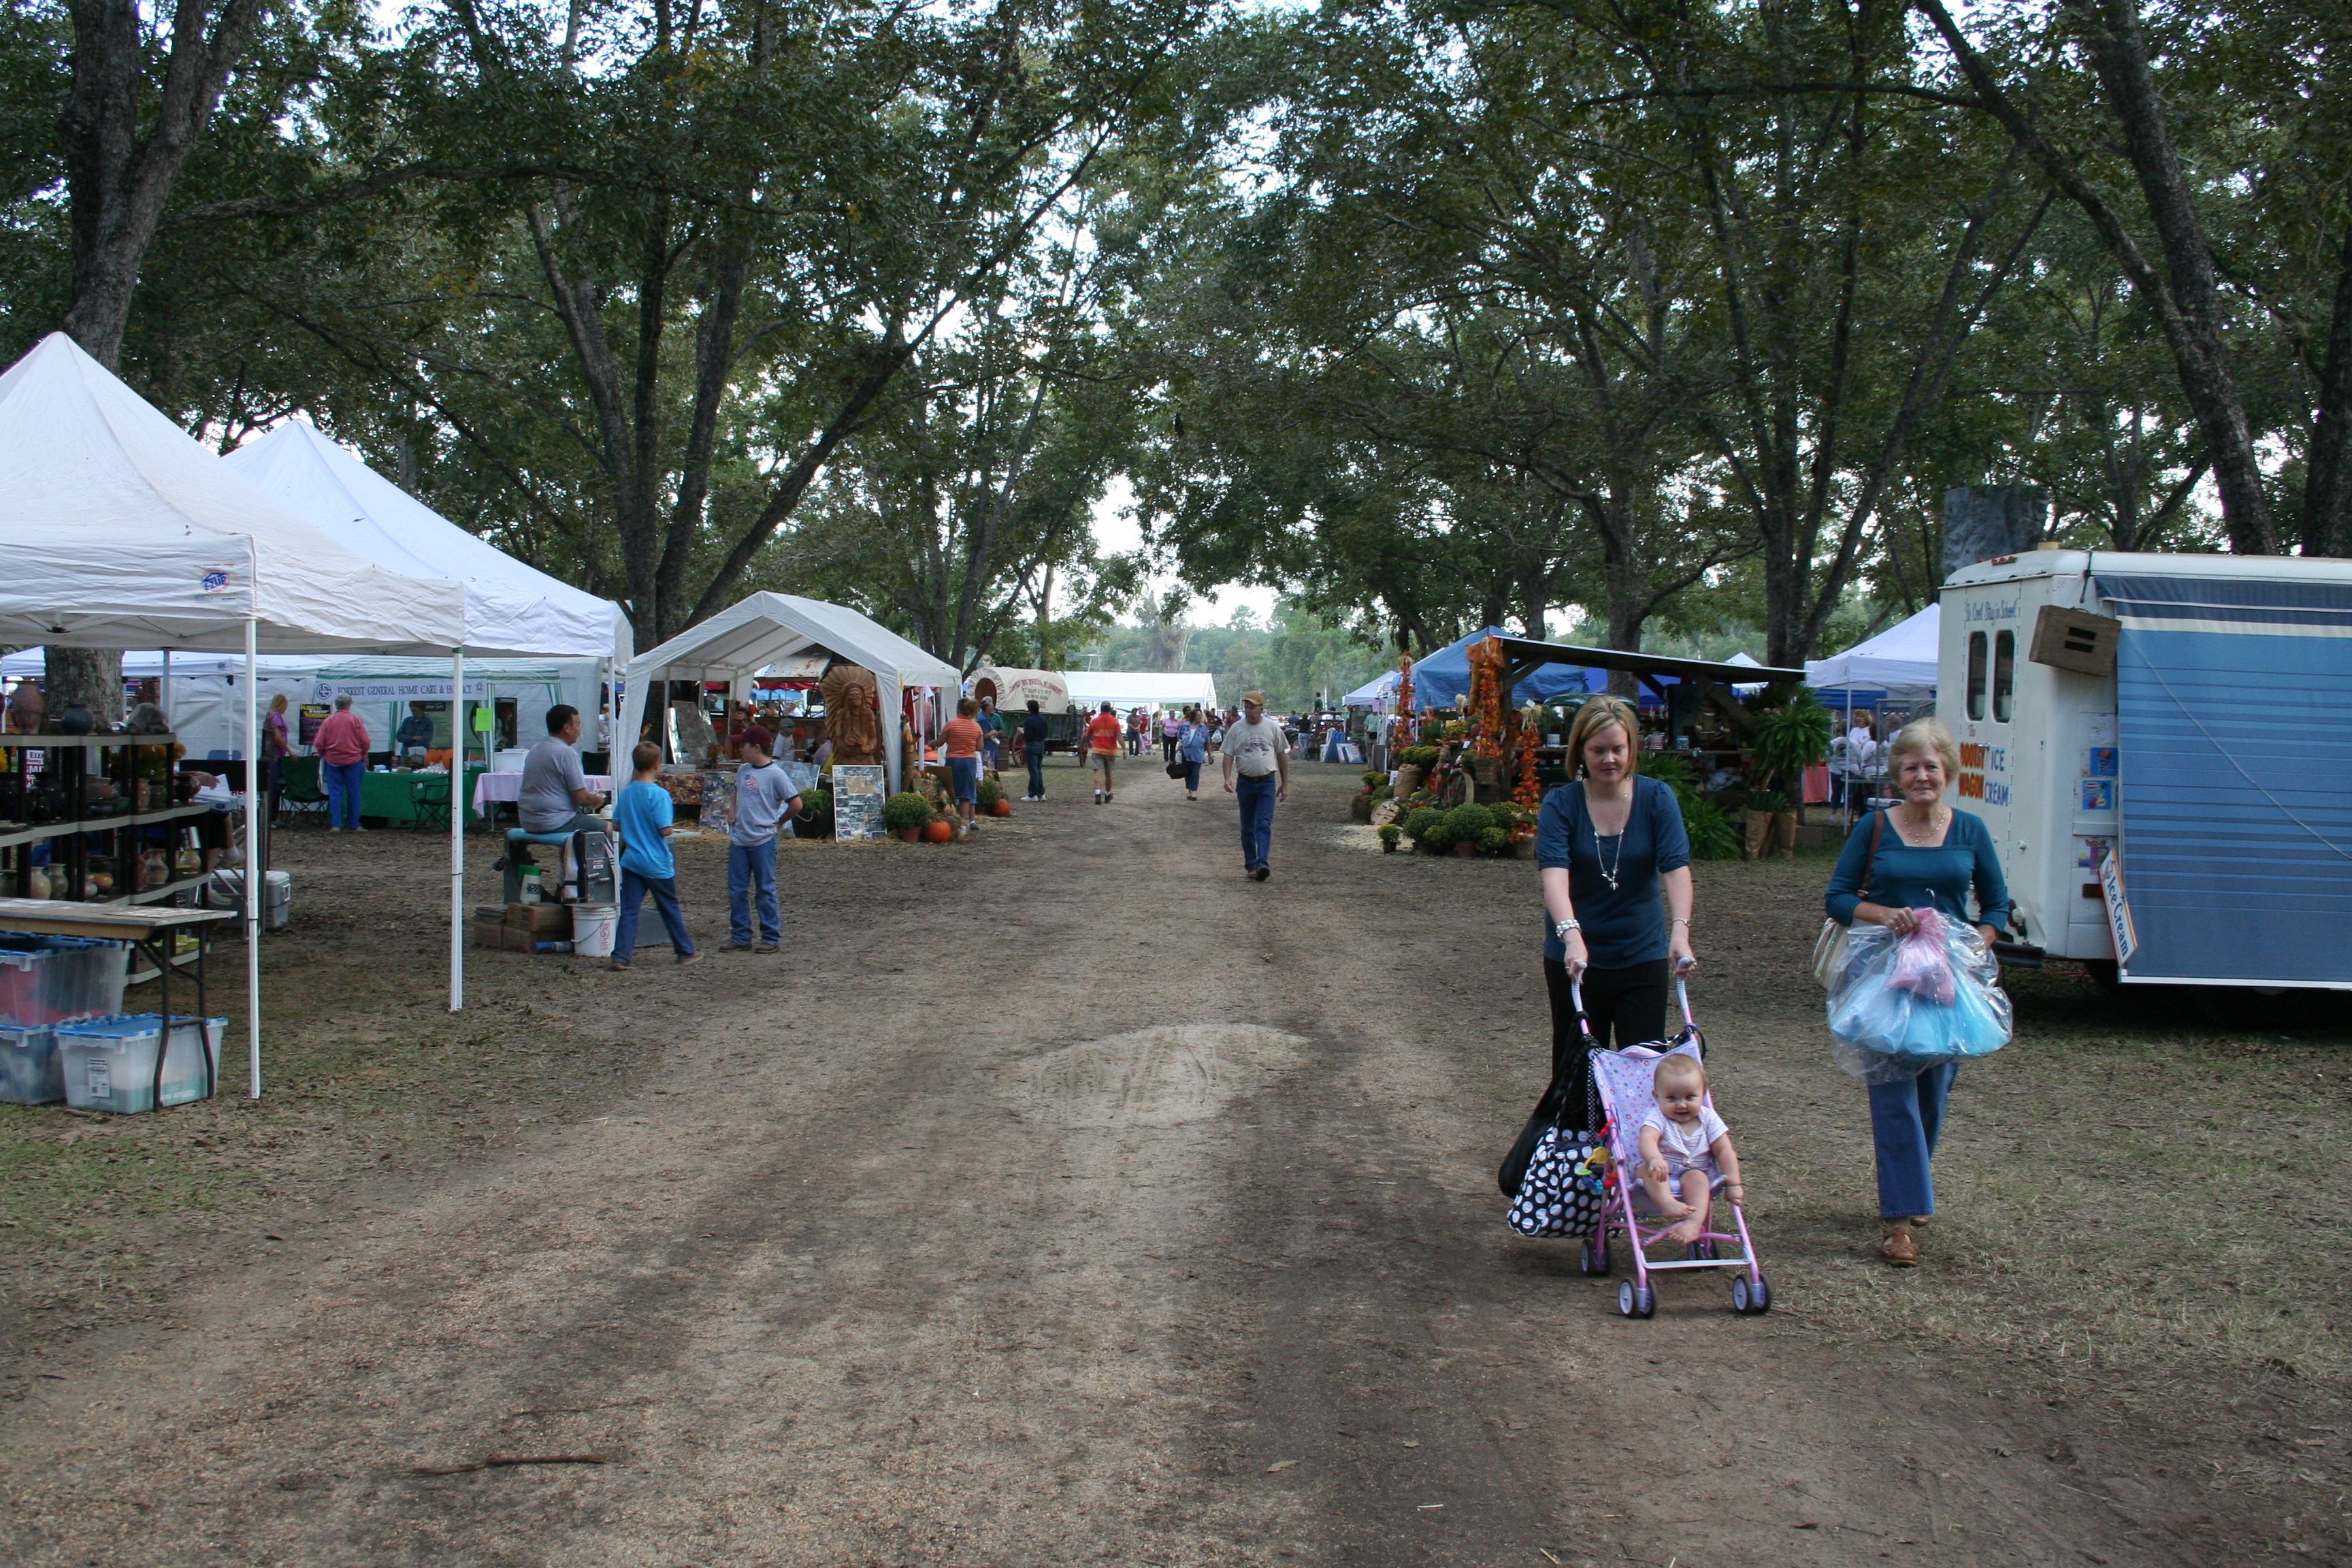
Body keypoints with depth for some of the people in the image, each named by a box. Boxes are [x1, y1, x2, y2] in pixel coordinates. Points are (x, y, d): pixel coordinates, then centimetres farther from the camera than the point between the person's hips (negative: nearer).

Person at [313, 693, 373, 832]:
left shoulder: (328, 721, -2)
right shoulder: (356, 720, -6)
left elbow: (319, 744, -2)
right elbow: (365, 742, -7)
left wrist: (324, 755, 17)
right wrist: (364, 756, 12)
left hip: (333, 762, 1)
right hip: (353, 760, -1)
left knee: (335, 793, 5)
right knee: (353, 793, 6)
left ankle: (336, 825, 1)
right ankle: (354, 825, 8)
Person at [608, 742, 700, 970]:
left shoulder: (625, 793, 3)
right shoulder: (659, 795, -16)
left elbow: (616, 825, 9)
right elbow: (665, 830, -21)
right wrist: (673, 828, 0)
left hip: (631, 862, 5)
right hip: (657, 864, -5)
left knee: (628, 910, 4)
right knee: (671, 910, 9)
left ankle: (620, 957, -3)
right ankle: (686, 952, 22)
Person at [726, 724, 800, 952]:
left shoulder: (776, 774, -11)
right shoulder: (743, 771, 9)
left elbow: (796, 804, -10)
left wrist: (778, 822, 0)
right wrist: (734, 820, 13)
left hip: (763, 841, -6)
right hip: (739, 840, 6)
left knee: (765, 891, 1)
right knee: (736, 891, 8)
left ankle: (772, 938, 10)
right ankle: (740, 937, 17)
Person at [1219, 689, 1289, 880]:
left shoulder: (1273, 728, 3)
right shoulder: (1236, 729, 2)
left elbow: (1282, 755, 10)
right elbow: (1228, 755, -1)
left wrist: (1285, 784, 9)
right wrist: (1228, 778, -18)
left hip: (1267, 783, -1)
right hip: (1245, 783, 1)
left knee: (1264, 825, -12)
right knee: (1247, 827, 9)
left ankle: (1261, 864, -21)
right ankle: (1250, 865, 18)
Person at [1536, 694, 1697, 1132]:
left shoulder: (1656, 798, -5)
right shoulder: (1561, 804, -9)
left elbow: (1676, 866, -17)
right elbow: (1553, 871, -24)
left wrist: (1680, 930, -34)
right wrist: (1571, 936, -41)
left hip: (1643, 956, 1)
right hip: (1577, 958, -1)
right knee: (1577, 1069, 8)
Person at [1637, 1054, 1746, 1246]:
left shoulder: (1708, 1119, 0)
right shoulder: (1658, 1117, -8)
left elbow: (1725, 1152, -2)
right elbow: (1647, 1138, -29)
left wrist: (1733, 1185, -11)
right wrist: (1655, 1159, -52)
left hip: (1697, 1175, 1)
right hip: (1662, 1180, -1)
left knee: (1696, 1177, -31)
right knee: (1649, 1168, -30)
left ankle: (1694, 1223, -47)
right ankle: (1667, 1204, -50)